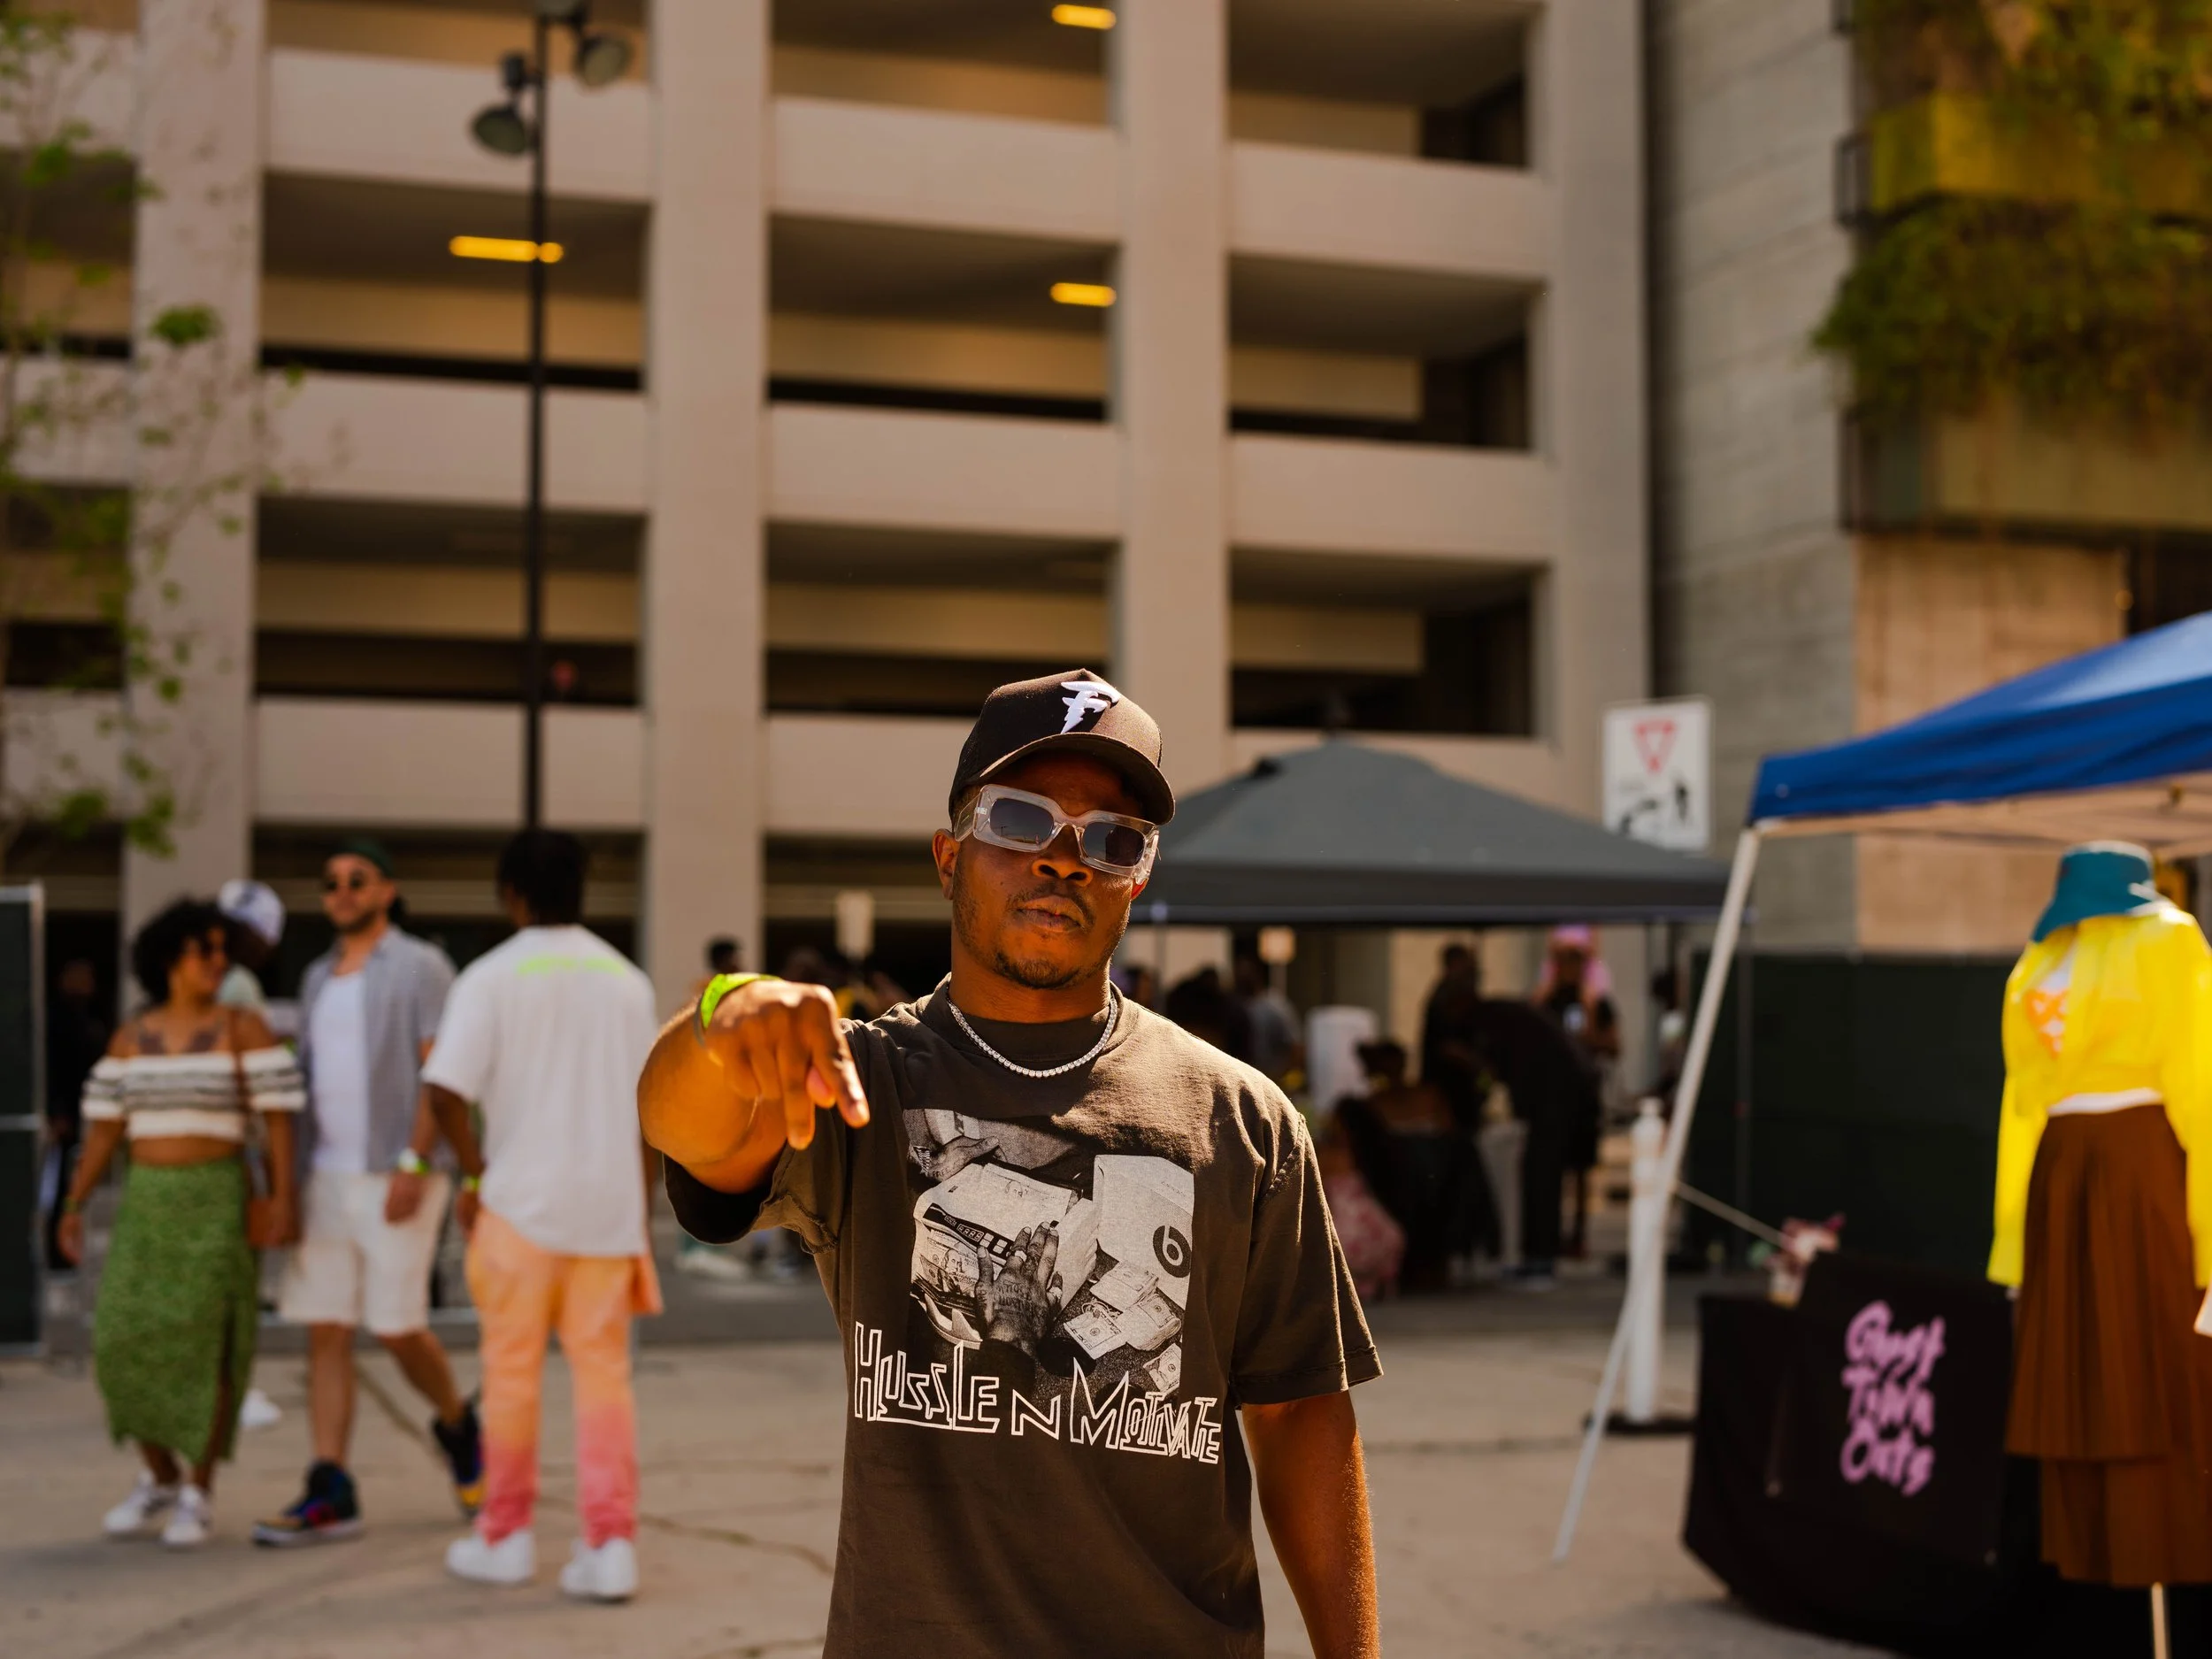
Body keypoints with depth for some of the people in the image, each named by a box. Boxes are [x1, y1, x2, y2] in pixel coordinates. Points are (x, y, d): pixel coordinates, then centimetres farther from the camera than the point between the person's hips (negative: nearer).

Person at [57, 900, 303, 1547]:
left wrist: (284, 1197, -18)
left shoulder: (244, 1029, -4)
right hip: (146, 1203, 4)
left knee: (204, 1346, -8)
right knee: (129, 1345, -1)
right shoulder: (130, 1039, 7)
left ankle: (198, 1494, 4)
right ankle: (160, 1478, 18)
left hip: (218, 1203, -4)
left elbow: (279, 1116, -9)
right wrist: (73, 1208, 4)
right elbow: (105, 1128, 9)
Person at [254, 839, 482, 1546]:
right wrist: (292, 1182, 11)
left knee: (396, 1325, -8)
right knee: (325, 1329, 0)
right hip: (328, 1177, 6)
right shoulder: (319, 979, 16)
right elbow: (310, 1084, 18)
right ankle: (329, 1495, 0)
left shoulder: (420, 967, -5)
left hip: (397, 1177, -6)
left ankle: (458, 1427, 21)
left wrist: (413, 1165, -21)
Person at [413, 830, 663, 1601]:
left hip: (524, 1199, -3)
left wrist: (476, 1171, 0)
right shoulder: (627, 981, 7)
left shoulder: (493, 978, -6)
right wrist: (643, 1213, 15)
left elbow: (445, 1092, -15)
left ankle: (506, 1538, 20)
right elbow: (651, 1110, 9)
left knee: (511, 1371, 9)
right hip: (609, 1204, 3)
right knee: (605, 1373, 6)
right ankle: (611, 1546, 1)